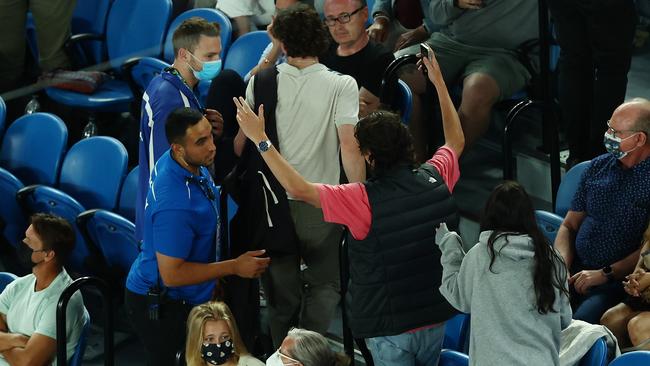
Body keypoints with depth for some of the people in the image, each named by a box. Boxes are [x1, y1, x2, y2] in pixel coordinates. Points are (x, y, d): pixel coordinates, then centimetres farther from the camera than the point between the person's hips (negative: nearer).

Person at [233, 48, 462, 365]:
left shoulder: (366, 200, -26)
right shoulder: (435, 180, -9)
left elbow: (298, 188, -23)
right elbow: (456, 142, 13)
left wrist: (260, 139, -17)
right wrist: (439, 83, 21)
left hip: (391, 329, -5)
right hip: (436, 318, 5)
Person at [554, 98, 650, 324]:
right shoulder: (598, 167, 14)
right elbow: (569, 226, 17)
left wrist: (605, 274, -12)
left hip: (620, 280, -5)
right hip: (576, 269, 5)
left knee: (580, 323, -32)